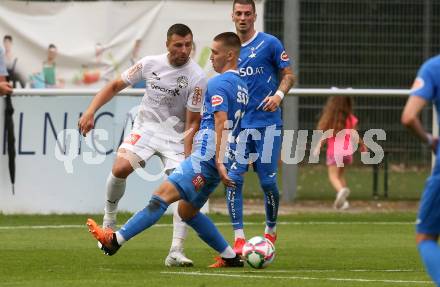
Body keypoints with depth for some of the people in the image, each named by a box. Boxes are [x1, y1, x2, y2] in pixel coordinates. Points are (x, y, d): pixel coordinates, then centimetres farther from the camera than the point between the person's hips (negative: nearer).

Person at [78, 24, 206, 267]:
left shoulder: (197, 78, -15)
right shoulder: (150, 64, -7)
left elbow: (192, 122, -12)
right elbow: (116, 86, 4)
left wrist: (187, 158, -20)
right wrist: (90, 112, -6)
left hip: (176, 135, -1)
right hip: (146, 126, 1)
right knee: (121, 168, -24)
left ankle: (176, 252, -12)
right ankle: (109, 215, 3)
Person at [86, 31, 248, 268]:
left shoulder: (219, 83, -9)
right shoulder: (241, 86, 20)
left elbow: (221, 122, -19)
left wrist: (219, 162, -26)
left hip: (206, 158, -10)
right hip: (215, 160, 10)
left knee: (163, 195, -14)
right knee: (187, 210, 17)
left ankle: (115, 240, -21)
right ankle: (230, 257, 17)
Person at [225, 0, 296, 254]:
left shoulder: (269, 43, -2)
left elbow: (288, 75, 1)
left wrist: (279, 95, -18)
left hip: (267, 123, -3)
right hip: (237, 125, 3)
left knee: (268, 181, -3)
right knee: (233, 178, -9)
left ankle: (271, 230, 22)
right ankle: (239, 239, -6)